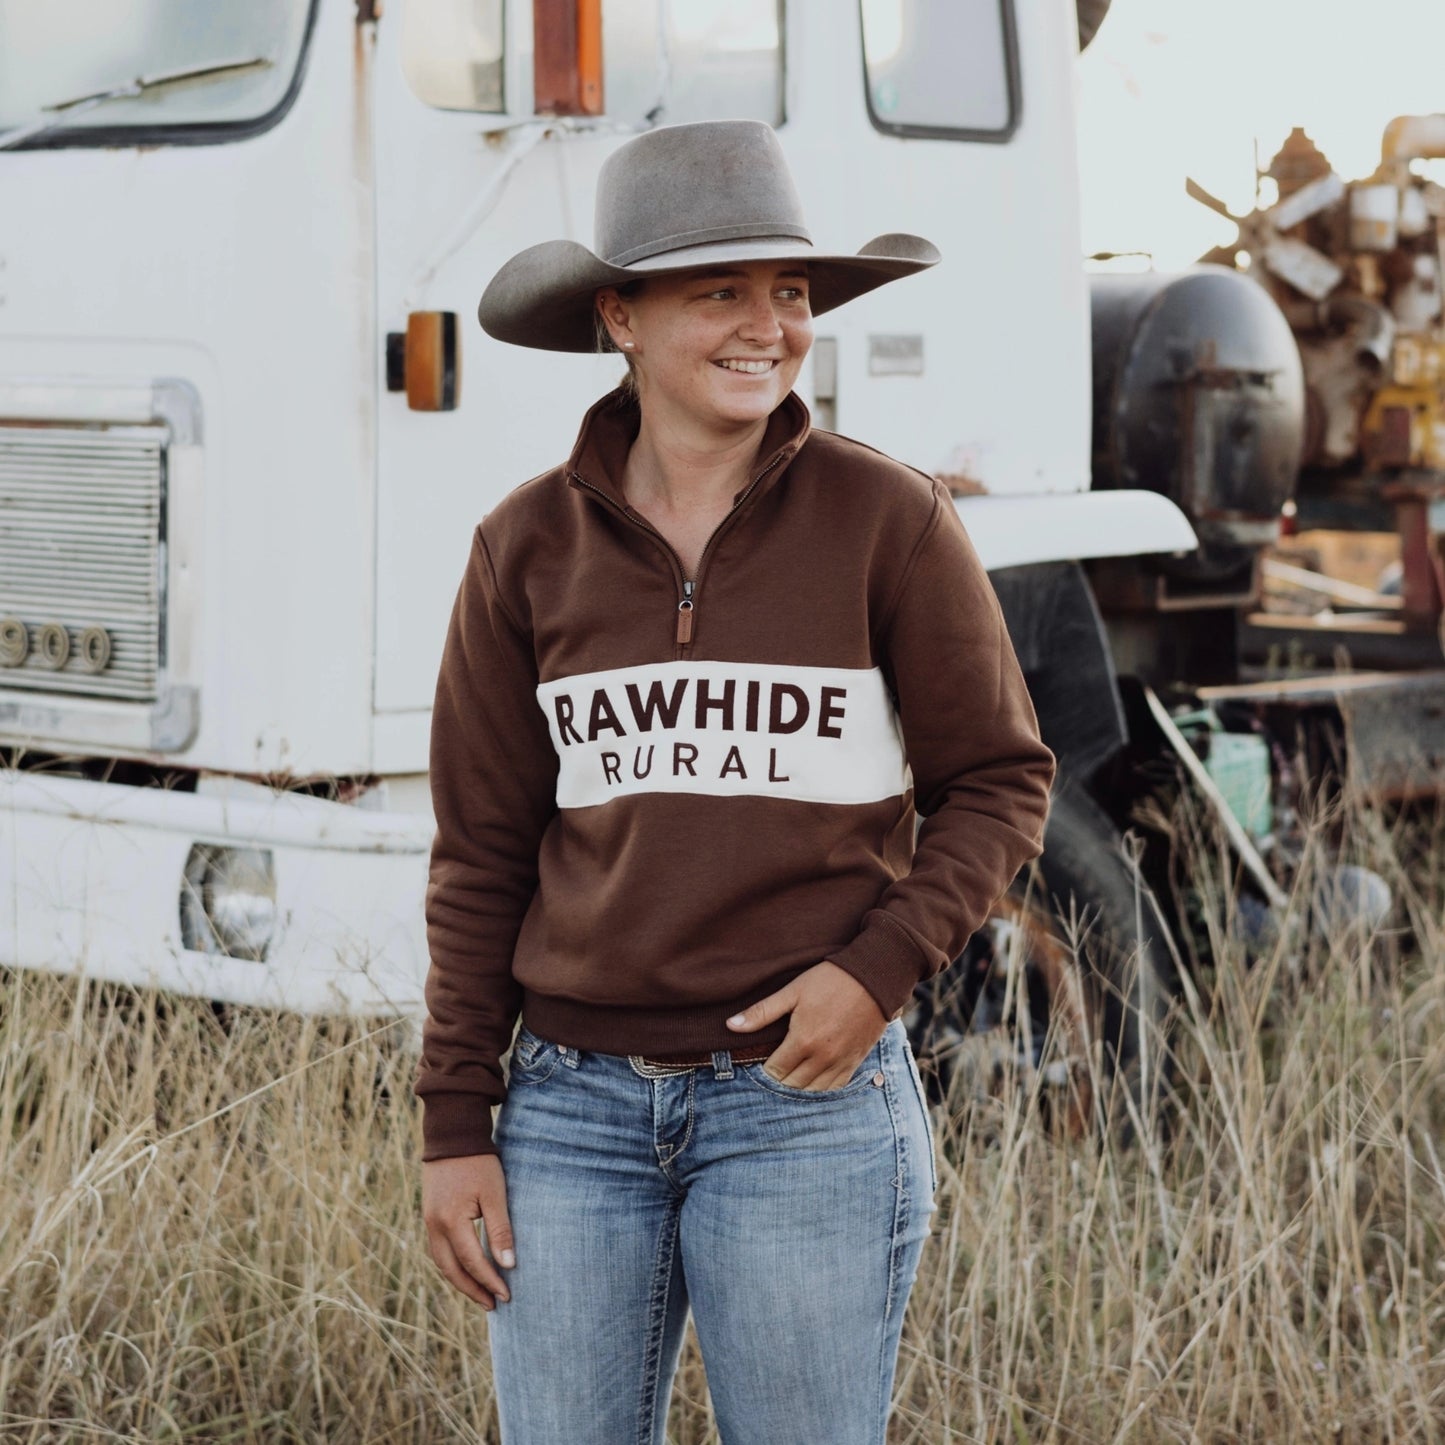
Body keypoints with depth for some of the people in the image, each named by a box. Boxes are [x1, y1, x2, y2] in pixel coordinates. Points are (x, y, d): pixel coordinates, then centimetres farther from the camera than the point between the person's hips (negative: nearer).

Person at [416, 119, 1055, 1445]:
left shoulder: (889, 520, -2)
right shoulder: (530, 547, 4)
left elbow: (1001, 781, 4)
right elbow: (482, 855, 7)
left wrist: (882, 966, -12)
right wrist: (455, 1127, 4)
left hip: (809, 1103, -2)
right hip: (574, 1104, 2)